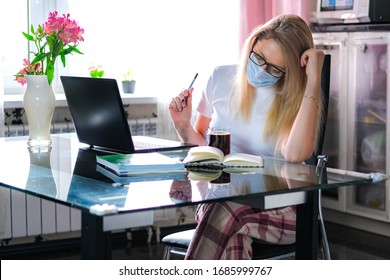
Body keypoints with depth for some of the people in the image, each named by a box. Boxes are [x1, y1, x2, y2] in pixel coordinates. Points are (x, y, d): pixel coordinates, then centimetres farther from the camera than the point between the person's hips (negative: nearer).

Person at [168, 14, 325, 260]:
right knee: (231, 236, -34)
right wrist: (183, 127, -4)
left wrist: (314, 80, -21)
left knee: (224, 213, -35)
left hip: (278, 210, -2)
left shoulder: (296, 98, -2)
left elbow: (295, 154, -25)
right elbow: (202, 144, 19)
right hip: (217, 200, 2)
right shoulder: (222, 78, 7)